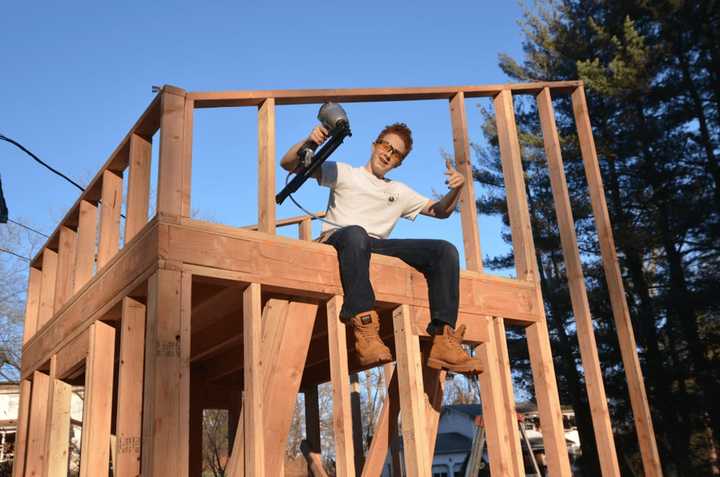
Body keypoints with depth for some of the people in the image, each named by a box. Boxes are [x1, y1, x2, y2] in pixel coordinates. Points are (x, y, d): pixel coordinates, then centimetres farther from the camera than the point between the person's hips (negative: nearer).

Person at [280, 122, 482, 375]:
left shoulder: (399, 192, 31)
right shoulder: (344, 173, 17)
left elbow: (440, 211, 31)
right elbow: (288, 164, 9)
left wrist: (456, 189, 10)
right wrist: (308, 141, -12)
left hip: (376, 248, 4)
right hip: (338, 240, -4)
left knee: (446, 250, -15)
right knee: (355, 233, -42)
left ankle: (443, 340, -24)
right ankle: (365, 331, -46)